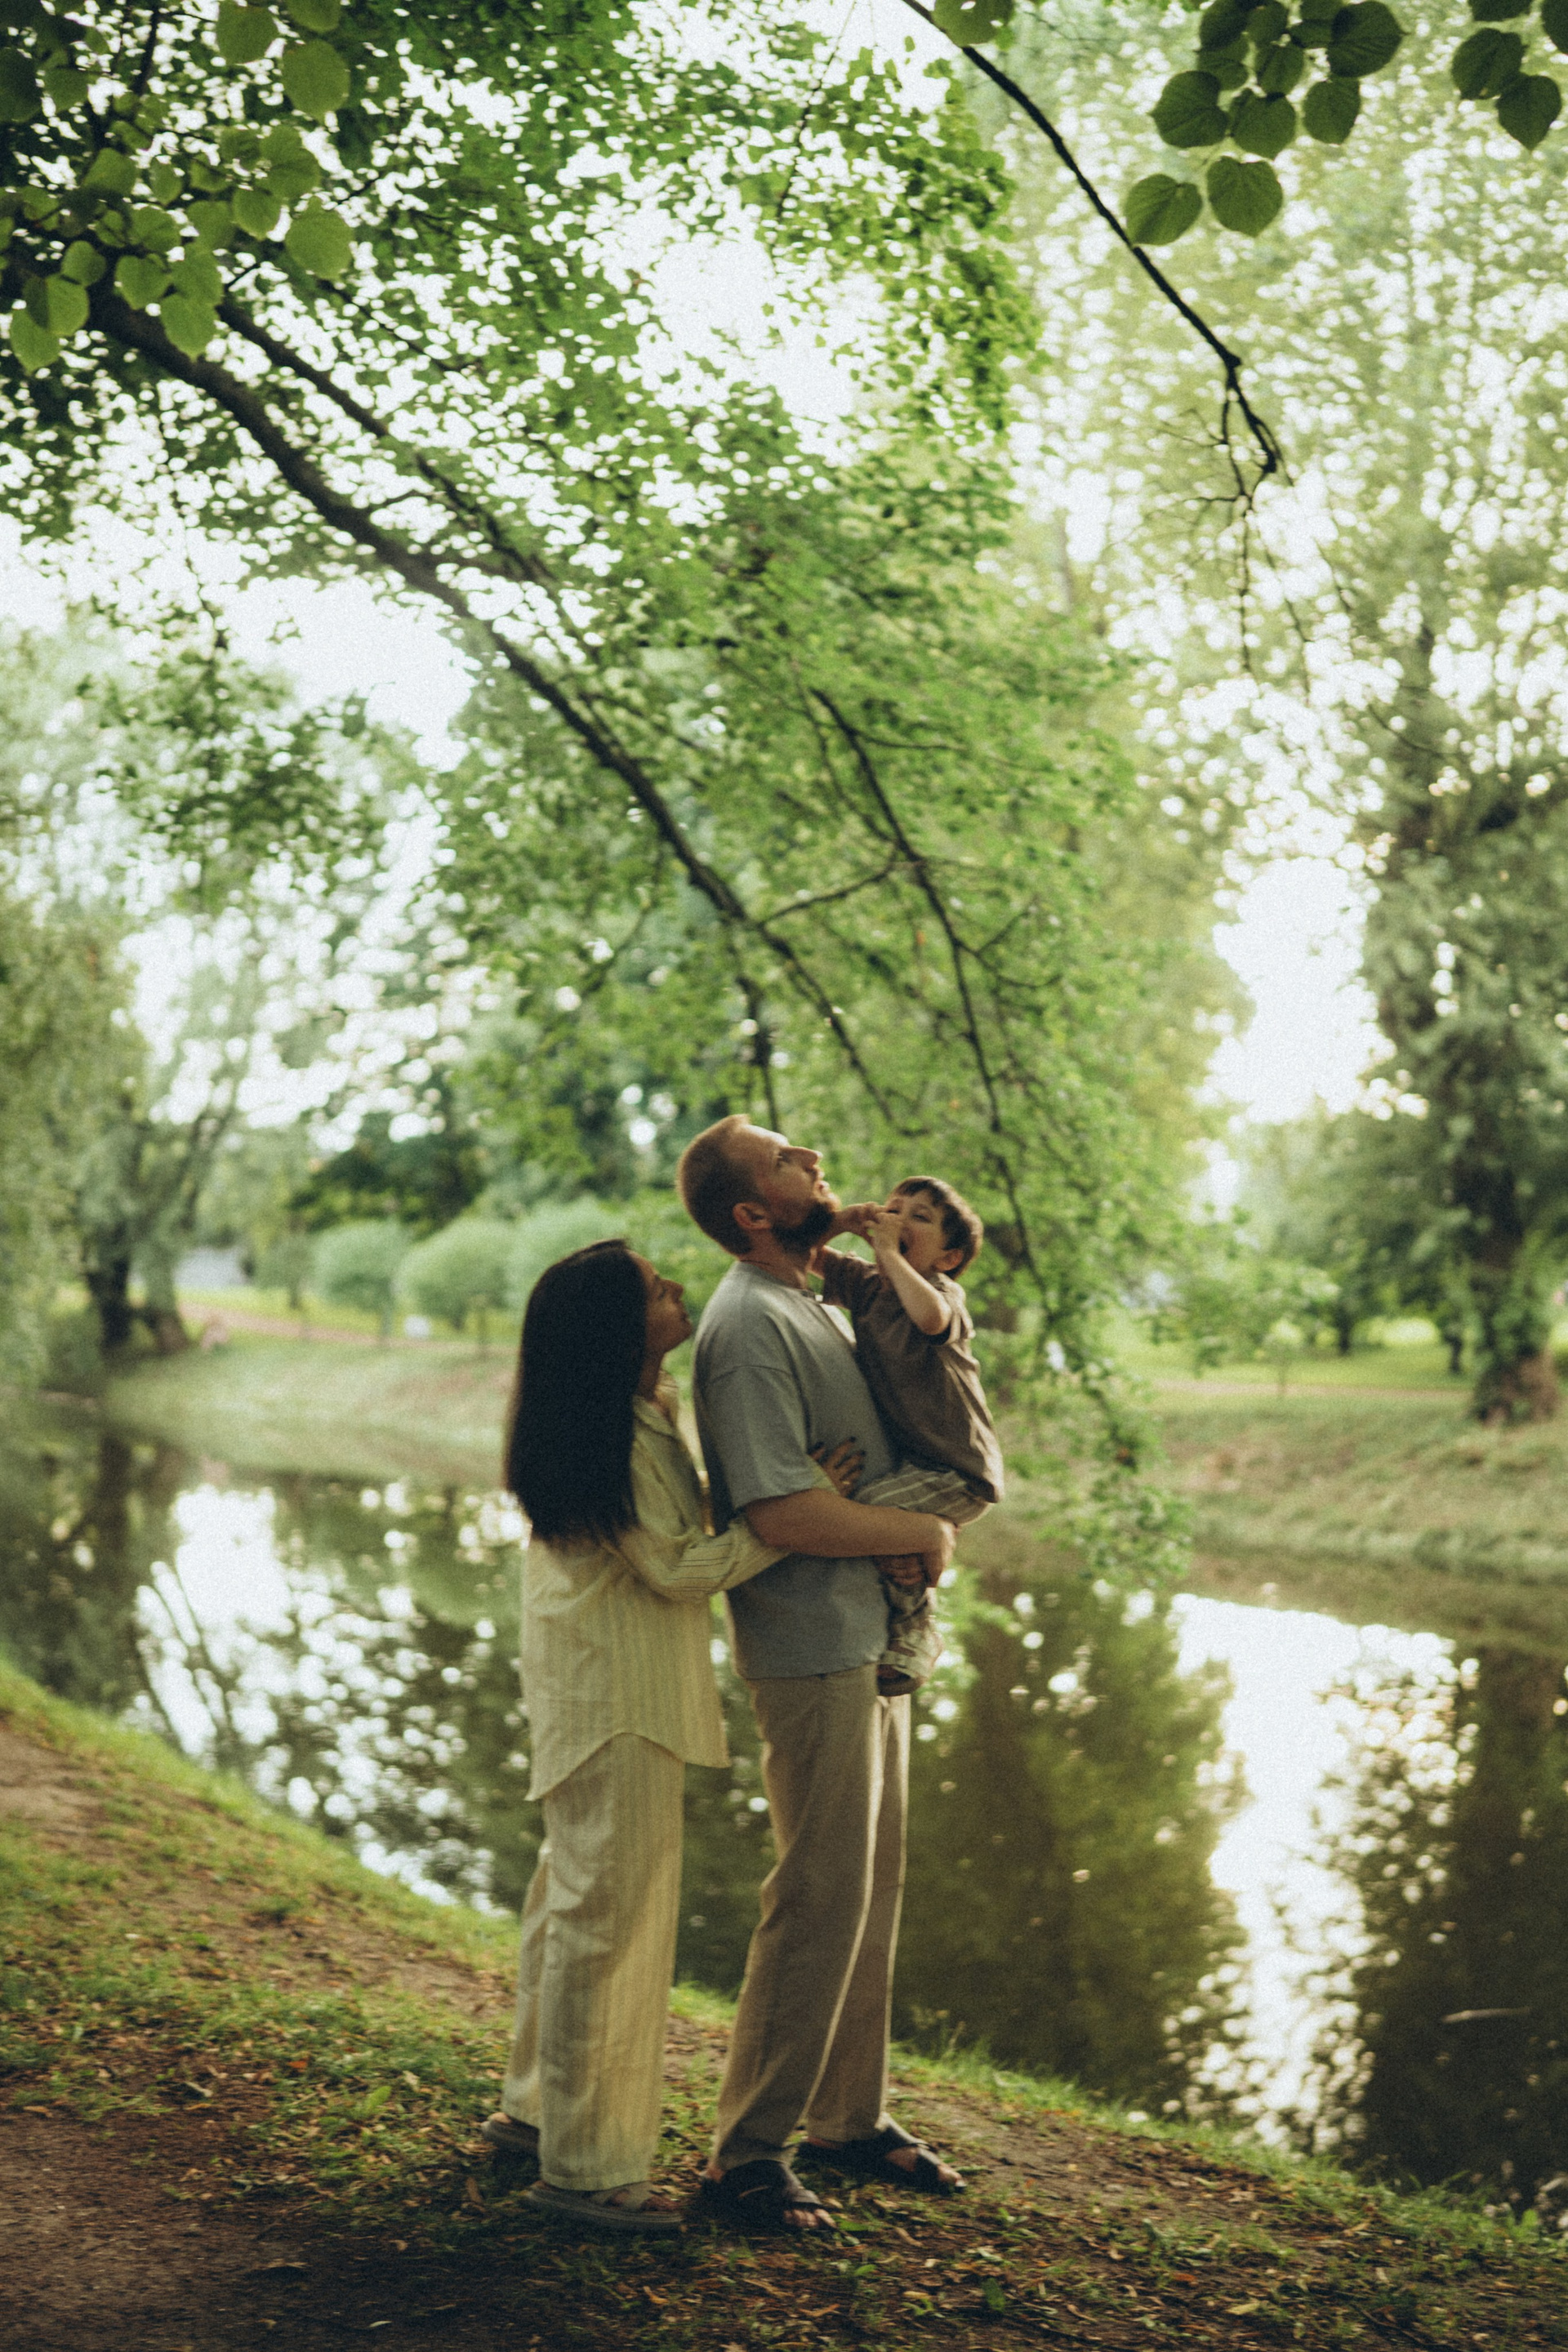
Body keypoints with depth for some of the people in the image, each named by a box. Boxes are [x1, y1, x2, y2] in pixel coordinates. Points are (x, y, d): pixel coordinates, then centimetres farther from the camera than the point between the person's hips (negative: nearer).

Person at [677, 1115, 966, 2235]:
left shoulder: (816, 1303, 13)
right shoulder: (750, 1326, -18)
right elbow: (783, 1509, -25)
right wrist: (925, 1534, -13)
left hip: (874, 1640, 9)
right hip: (814, 1650, -9)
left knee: (873, 1891, 16)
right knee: (820, 1901, -3)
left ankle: (853, 2116, 30)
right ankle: (746, 2151, 9)